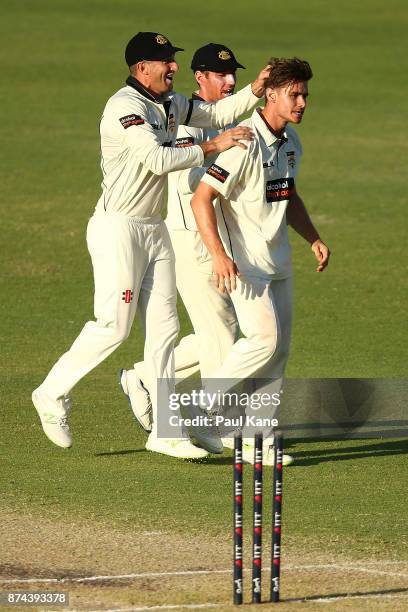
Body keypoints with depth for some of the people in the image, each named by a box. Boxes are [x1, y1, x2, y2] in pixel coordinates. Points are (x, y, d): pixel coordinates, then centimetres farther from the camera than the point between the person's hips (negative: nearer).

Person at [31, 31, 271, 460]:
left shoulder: (170, 104, 11)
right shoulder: (125, 106, -16)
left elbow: (218, 113, 20)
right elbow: (159, 160, -27)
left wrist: (256, 89, 4)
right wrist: (211, 147, -22)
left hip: (154, 231, 9)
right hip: (117, 228, -9)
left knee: (163, 327, 5)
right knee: (113, 326, -8)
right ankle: (53, 393, 11)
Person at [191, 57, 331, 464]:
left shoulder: (290, 142, 8)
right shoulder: (245, 143, -20)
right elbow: (201, 198, -23)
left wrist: (314, 240, 16)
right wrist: (219, 255, -30)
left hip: (277, 260, 8)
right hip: (243, 261, -8)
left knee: (278, 349, 6)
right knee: (265, 337, -19)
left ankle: (261, 441, 11)